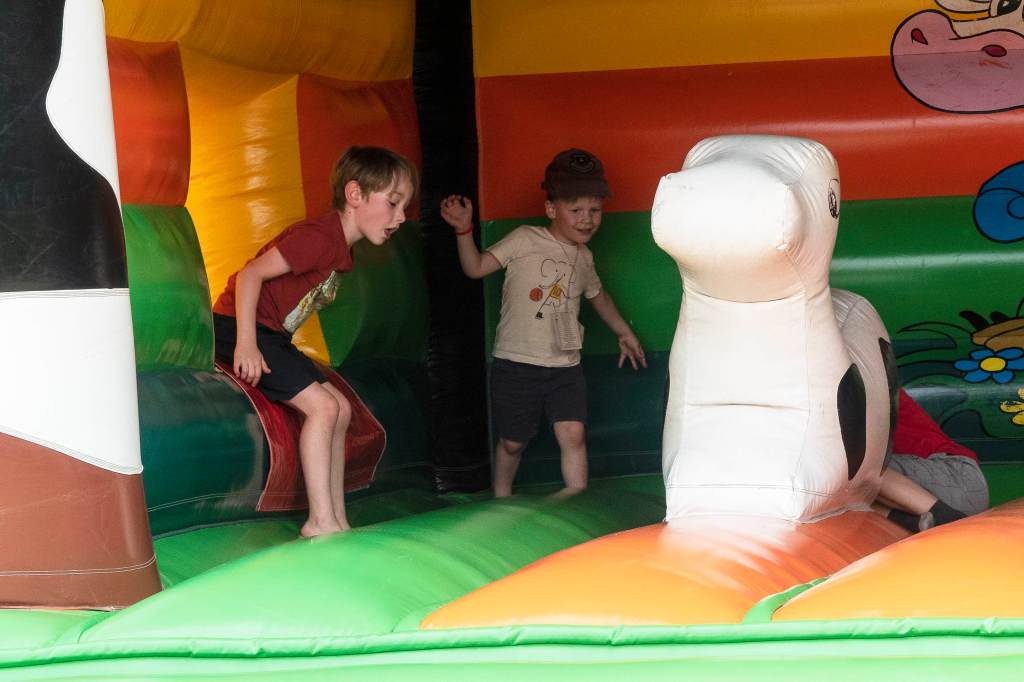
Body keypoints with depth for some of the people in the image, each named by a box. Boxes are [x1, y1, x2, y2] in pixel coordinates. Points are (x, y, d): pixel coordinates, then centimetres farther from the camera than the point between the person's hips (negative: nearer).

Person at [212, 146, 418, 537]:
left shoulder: (340, 247, 10)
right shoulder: (320, 237, -21)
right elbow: (250, 275, -24)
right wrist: (246, 344, -26)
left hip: (271, 335, 10)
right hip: (236, 328, -10)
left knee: (340, 410, 5)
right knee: (322, 405, -17)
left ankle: (337, 521, 7)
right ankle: (321, 521, -13)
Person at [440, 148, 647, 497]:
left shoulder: (583, 258, 10)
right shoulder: (526, 239, -7)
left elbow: (597, 295, 30)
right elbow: (475, 268, -9)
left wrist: (624, 333, 36)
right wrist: (464, 230, -23)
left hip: (565, 366, 4)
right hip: (515, 363, -4)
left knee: (573, 435, -11)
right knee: (512, 442, 9)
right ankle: (501, 502, 33)